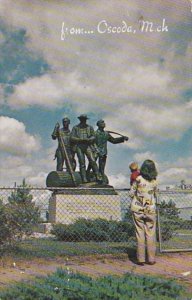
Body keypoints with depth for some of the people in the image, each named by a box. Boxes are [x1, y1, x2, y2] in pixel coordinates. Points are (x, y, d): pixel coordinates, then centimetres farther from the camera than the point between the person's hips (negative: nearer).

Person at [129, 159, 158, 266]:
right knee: (150, 234, 8)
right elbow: (155, 194, 7)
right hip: (150, 210, 1)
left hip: (138, 210, -1)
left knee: (140, 234, 4)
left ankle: (141, 259, 6)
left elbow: (131, 194, -4)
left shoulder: (138, 179, -9)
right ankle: (151, 259, 12)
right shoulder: (154, 182, -3)